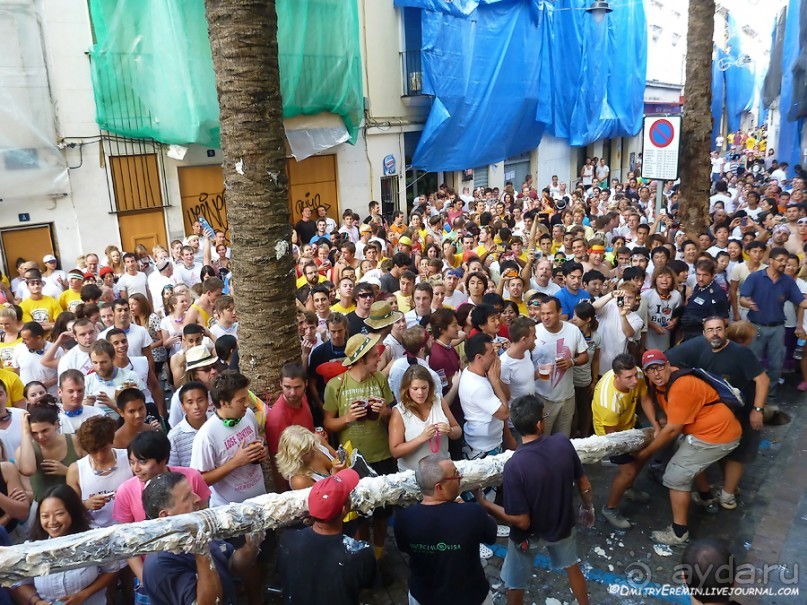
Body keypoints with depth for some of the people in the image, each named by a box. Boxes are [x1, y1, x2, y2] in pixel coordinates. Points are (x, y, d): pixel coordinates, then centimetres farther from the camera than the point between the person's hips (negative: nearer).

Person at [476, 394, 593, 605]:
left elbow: (522, 521, -27)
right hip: (562, 524, 4)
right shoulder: (563, 443, -23)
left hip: (529, 534, -4)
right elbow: (584, 484, -6)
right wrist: (587, 508, 15)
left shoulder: (514, 466, -35)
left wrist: (484, 503, -17)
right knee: (572, 566, 34)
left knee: (515, 584, 22)